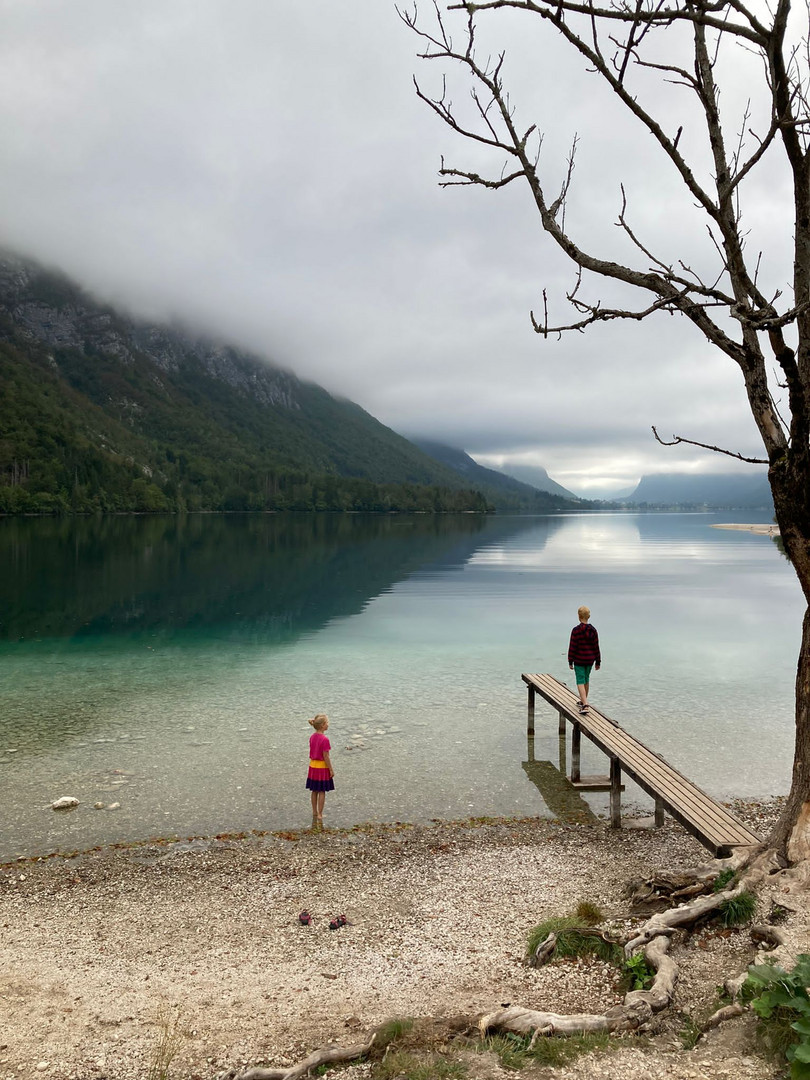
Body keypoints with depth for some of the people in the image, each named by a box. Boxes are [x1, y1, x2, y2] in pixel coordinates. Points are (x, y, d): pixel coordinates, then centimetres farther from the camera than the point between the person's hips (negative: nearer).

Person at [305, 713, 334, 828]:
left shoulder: (312, 737, 1)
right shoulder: (324, 739, -21)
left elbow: (312, 753, 8)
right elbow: (326, 757, -18)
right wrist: (331, 770, -10)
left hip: (313, 766, 7)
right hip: (322, 767, -7)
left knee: (314, 791, 14)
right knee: (322, 792, 4)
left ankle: (315, 814, 25)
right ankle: (319, 815, 8)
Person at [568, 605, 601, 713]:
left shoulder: (576, 630, -15)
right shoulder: (593, 630, -2)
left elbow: (572, 647, -12)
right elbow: (596, 647, 3)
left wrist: (570, 661, -4)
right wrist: (598, 661, 10)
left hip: (579, 660, -5)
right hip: (590, 660, 5)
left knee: (580, 682, -4)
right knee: (586, 679, 21)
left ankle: (585, 705, -18)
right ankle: (582, 701, 36)